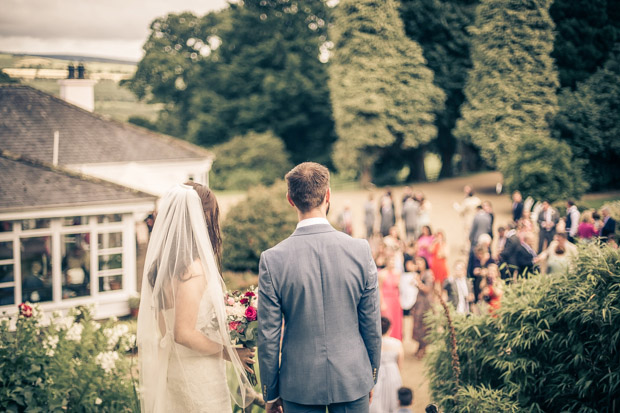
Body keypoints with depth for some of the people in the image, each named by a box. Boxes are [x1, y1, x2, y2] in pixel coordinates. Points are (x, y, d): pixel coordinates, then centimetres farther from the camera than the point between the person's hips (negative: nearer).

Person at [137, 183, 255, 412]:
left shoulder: (161, 263, 3)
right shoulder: (194, 269, -23)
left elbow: (163, 324, 9)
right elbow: (184, 333, -25)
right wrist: (227, 352, -13)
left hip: (170, 366, 9)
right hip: (198, 375, -9)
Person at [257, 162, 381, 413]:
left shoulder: (272, 259, -13)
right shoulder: (360, 250, -10)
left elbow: (268, 336, -7)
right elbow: (372, 325, -2)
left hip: (299, 385, -1)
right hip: (352, 382, 1)